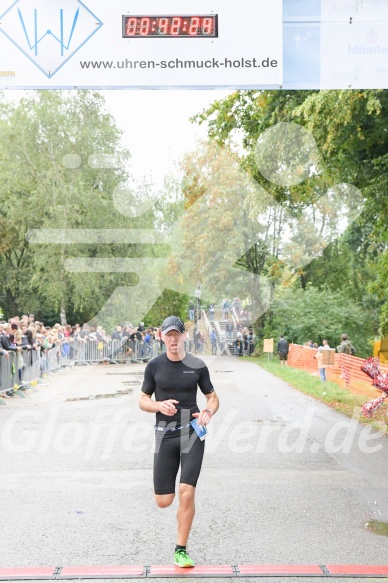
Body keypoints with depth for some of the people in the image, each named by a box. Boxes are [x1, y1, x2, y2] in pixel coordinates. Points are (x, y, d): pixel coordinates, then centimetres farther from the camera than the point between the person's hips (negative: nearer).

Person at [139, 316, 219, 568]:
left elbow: (213, 397, 10)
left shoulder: (197, 366, 0)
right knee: (163, 501, 0)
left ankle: (181, 551, 3)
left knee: (186, 493, -13)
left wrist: (209, 412, -12)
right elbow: (143, 401, 7)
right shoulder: (155, 365, 1)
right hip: (165, 434, 1)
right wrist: (159, 406, -14)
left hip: (192, 433, -1)